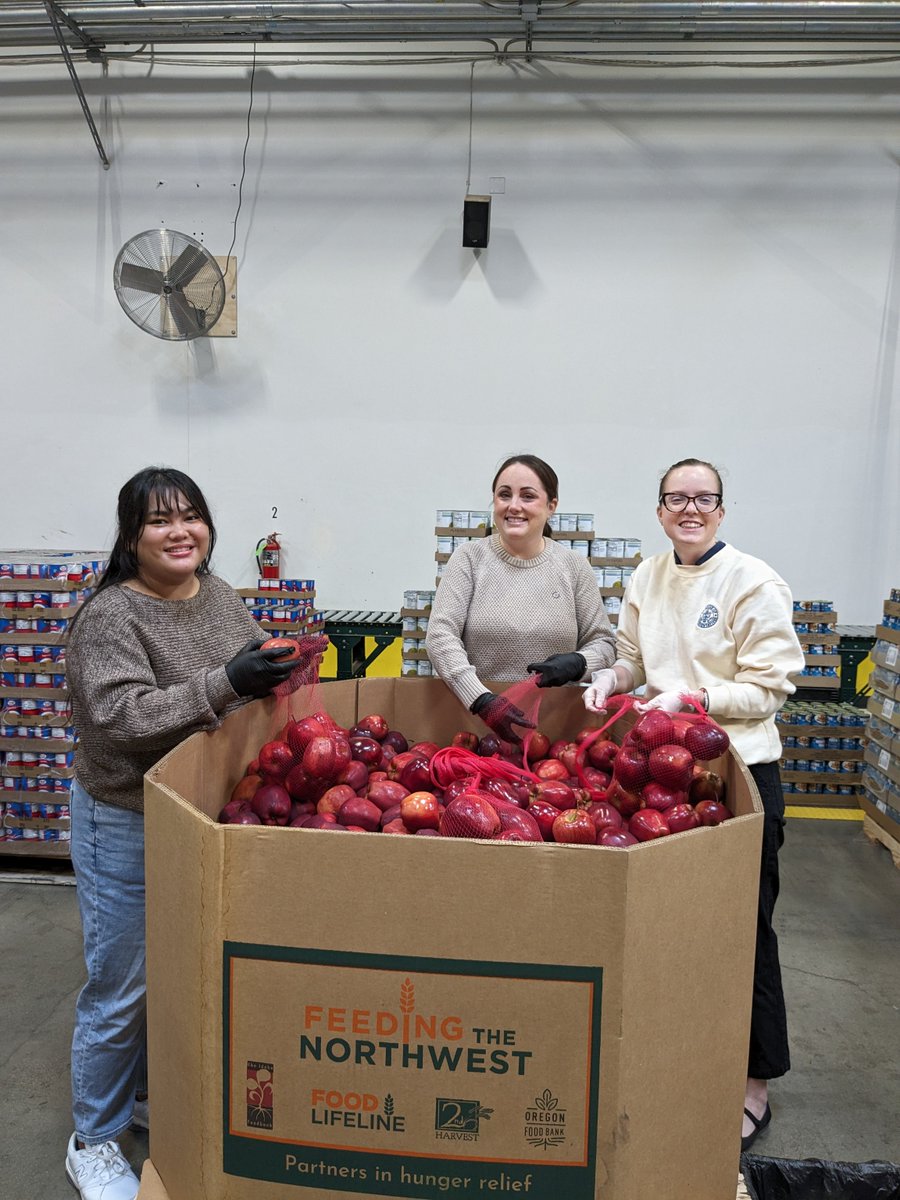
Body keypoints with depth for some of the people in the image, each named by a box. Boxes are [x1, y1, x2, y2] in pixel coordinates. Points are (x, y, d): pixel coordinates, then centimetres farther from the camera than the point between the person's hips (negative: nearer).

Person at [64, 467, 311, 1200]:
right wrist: (223, 685, -37)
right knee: (122, 987, 7)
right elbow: (119, 715, -28)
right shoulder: (110, 617, -18)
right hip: (129, 827, -6)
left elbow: (255, 673, 15)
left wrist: (281, 669, -6)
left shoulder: (221, 597, 3)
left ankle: (147, 1093, 45)